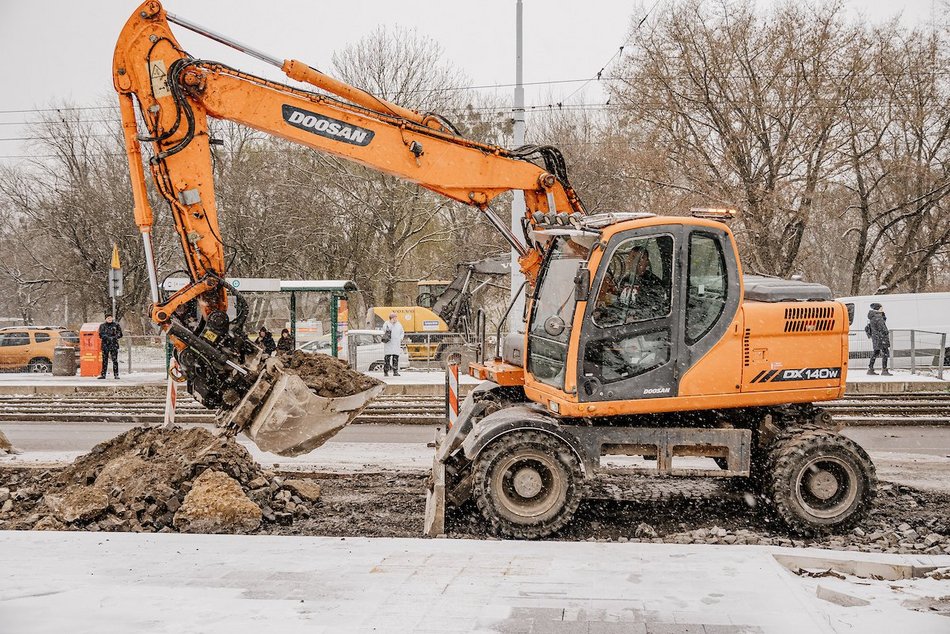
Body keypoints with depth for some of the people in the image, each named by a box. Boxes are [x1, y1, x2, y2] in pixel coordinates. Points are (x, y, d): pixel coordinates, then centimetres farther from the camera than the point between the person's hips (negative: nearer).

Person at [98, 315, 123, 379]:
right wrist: (108, 338, -14)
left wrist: (113, 338, -11)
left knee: (115, 360, -5)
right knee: (104, 360, 3)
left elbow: (120, 334, 4)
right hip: (105, 344, 1)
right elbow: (101, 335, -1)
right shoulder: (102, 326, 7)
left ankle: (116, 374, -4)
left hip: (114, 345, -1)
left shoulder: (116, 325, 5)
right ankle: (103, 374, 7)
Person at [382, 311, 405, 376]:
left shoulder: (399, 324, 13)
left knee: (396, 358, -2)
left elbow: (402, 332, 24)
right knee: (387, 357, -5)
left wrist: (401, 338, 6)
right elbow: (385, 330, -19)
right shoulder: (386, 324, 0)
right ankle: (385, 372, 1)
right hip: (388, 344, -4)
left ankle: (395, 372, 1)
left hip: (396, 344, 4)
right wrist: (391, 323, -21)